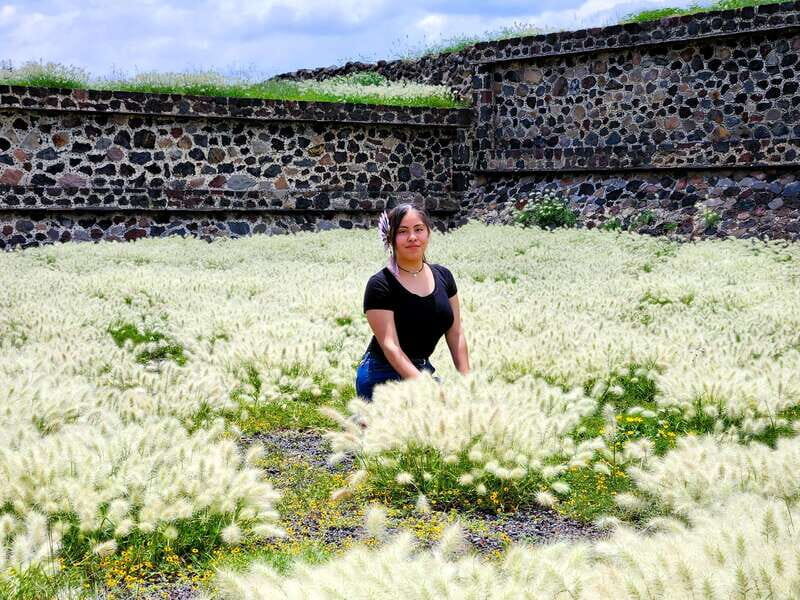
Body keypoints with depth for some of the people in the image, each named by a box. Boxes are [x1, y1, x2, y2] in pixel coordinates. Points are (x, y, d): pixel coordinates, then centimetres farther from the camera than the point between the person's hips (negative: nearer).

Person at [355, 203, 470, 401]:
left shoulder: (443, 277, 5)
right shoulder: (380, 286, -12)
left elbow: (455, 333, 8)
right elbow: (389, 345, -17)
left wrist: (466, 379, -2)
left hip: (423, 370, 6)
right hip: (383, 377, -6)